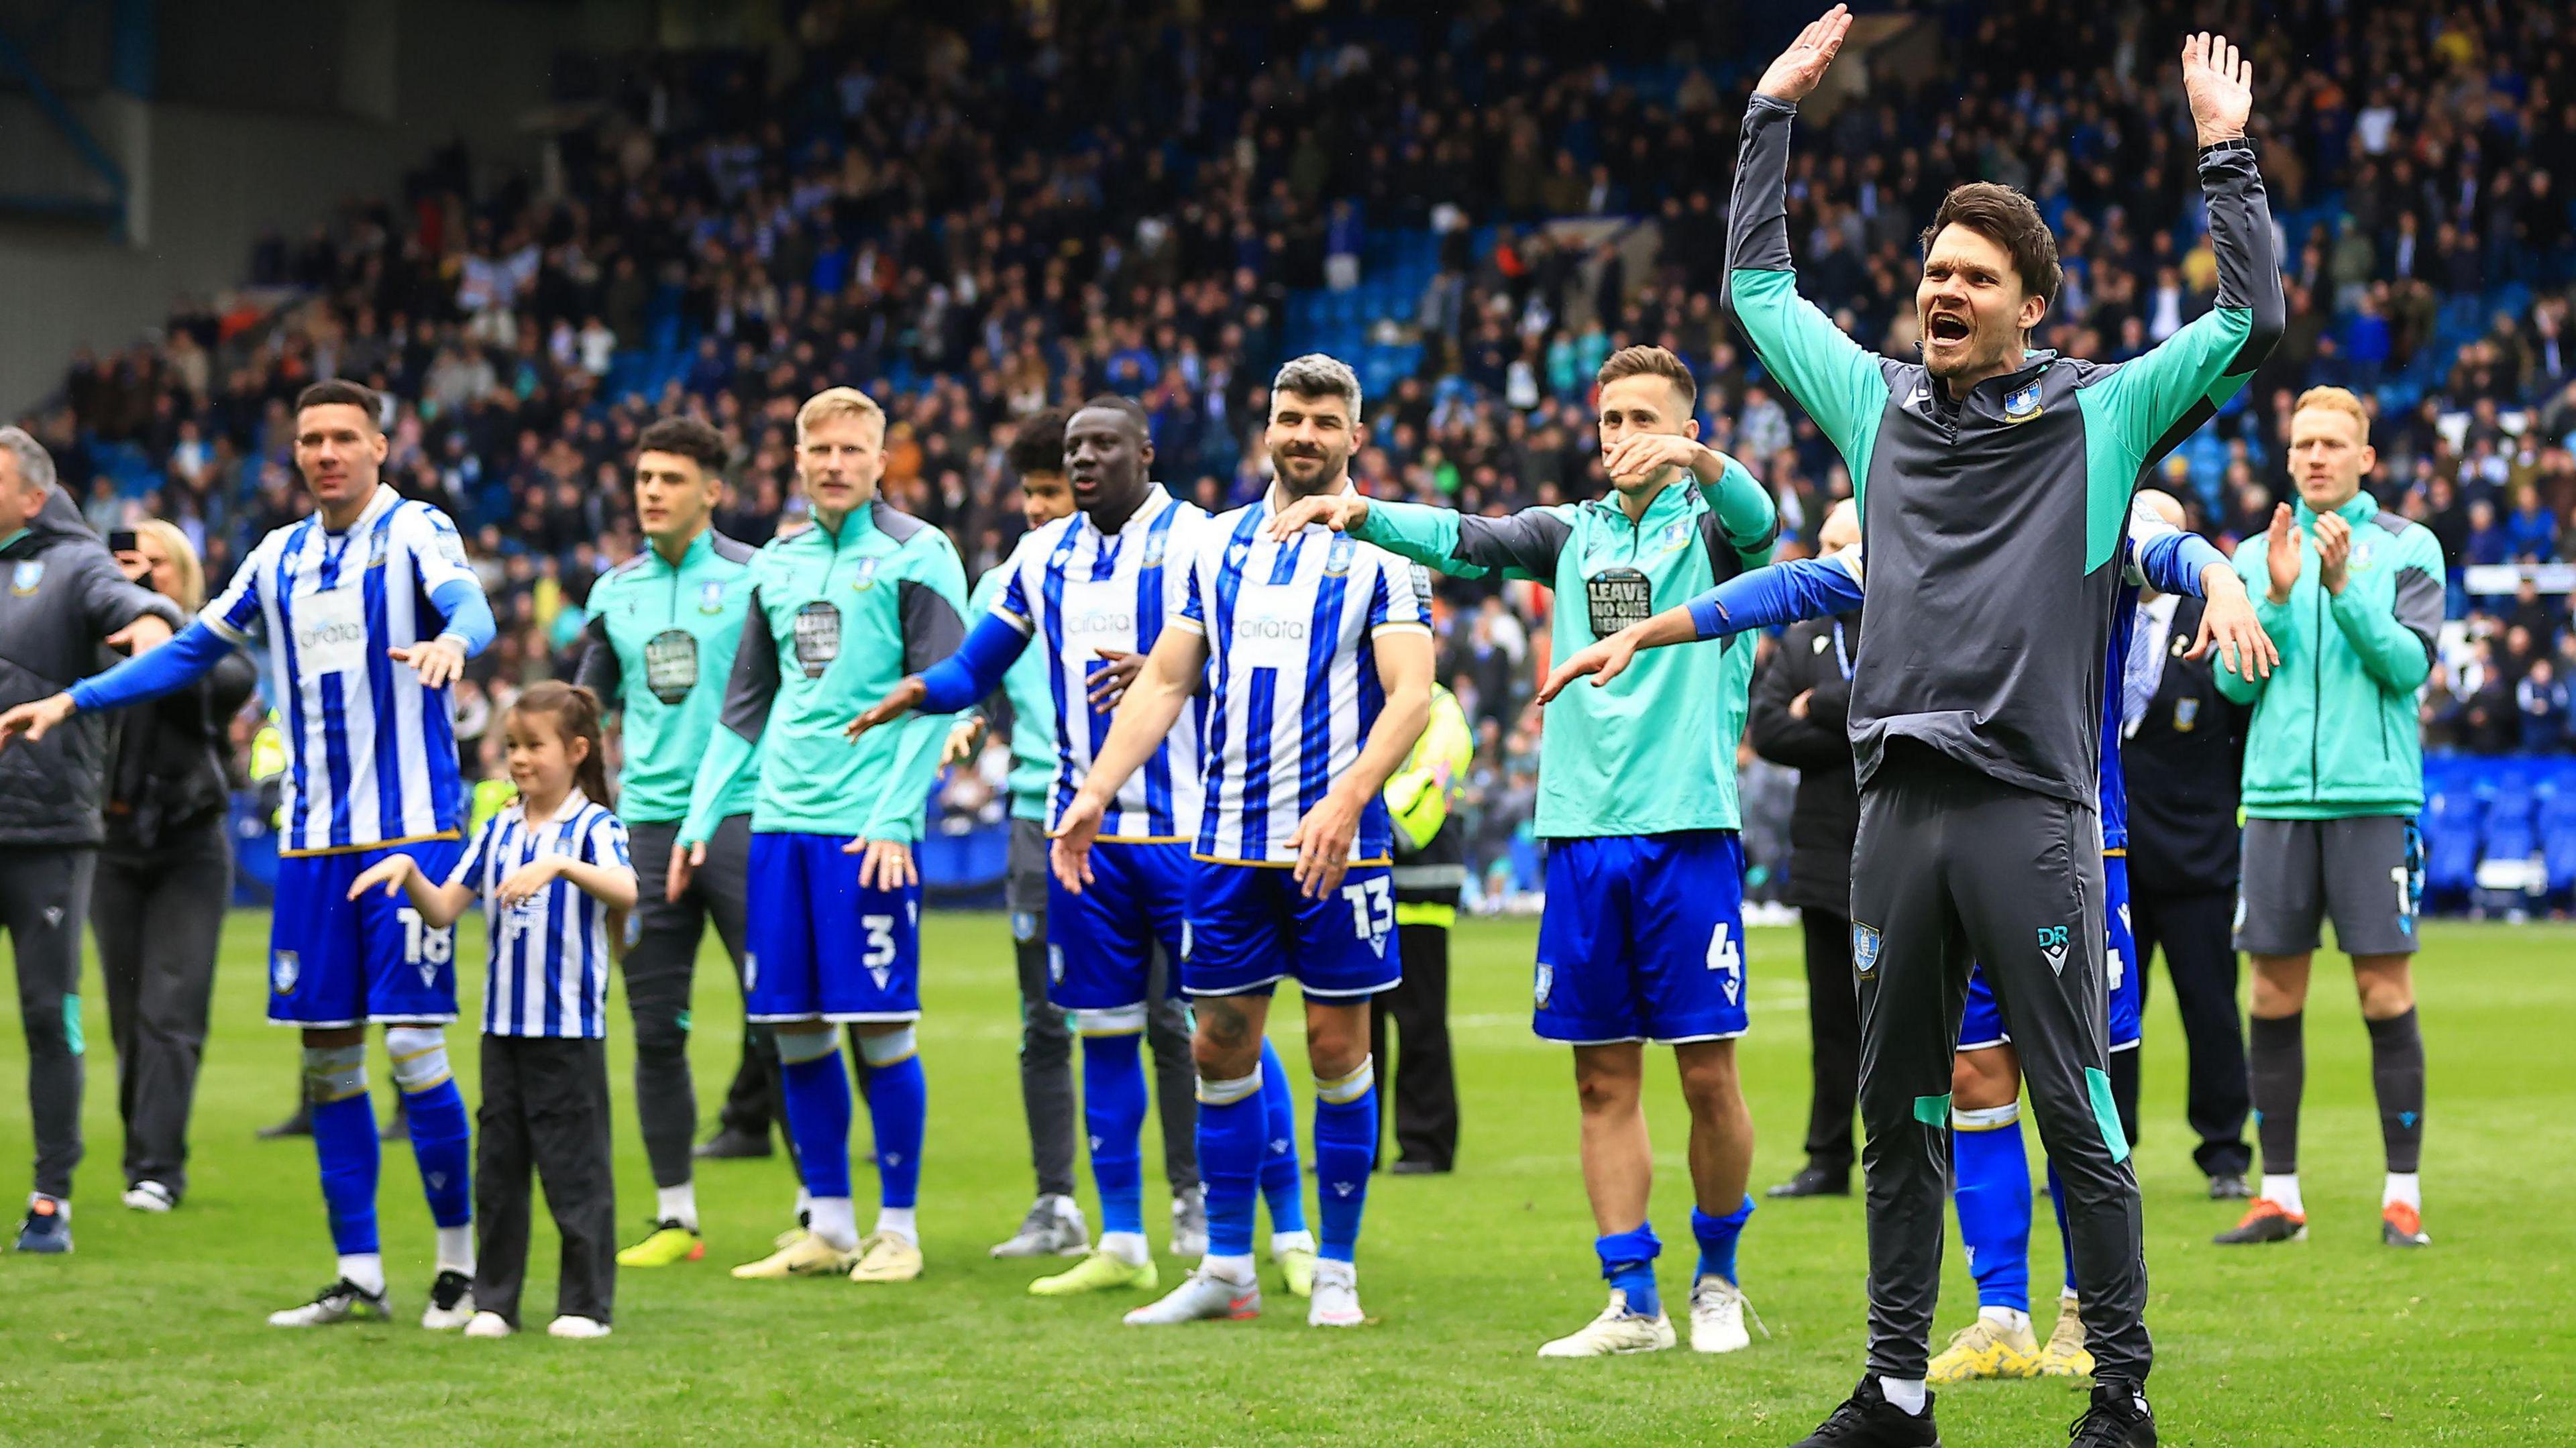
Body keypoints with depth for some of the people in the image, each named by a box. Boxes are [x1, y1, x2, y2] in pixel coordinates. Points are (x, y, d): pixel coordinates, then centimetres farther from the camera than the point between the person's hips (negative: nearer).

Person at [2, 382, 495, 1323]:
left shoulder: (414, 532, -4)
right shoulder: (279, 559, 14)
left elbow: (471, 607, -23)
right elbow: (192, 651, 23)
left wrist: (450, 643, -47)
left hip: (409, 830, -6)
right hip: (312, 840, 6)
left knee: (414, 1049, -9)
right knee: (325, 1055, 5)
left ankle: (459, 1262, 4)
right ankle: (359, 1277, 12)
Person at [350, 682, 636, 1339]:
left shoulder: (594, 826, -6)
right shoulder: (498, 831, 11)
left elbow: (626, 891, -25)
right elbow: (444, 909, 9)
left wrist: (559, 865, -38)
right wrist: (408, 872, -9)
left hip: (571, 1026, -6)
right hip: (503, 1025, 6)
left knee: (574, 1167, -1)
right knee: (498, 1165, 9)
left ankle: (587, 1303, 7)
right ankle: (494, 1301, 16)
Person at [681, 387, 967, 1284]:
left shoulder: (916, 555, -1)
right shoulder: (777, 563, 16)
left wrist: (894, 819, -14)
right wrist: (698, 820, 16)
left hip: (867, 828, -6)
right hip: (779, 820, 6)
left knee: (880, 1026, -5)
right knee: (794, 1028, 5)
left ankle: (897, 1227, 4)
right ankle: (827, 1226, 13)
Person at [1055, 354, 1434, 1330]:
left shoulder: (1380, 547, -2)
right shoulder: (1218, 544, 12)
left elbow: (1410, 693, -10)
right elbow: (1165, 680, 13)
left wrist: (1344, 806, -23)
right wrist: (1096, 792, 2)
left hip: (1335, 844, -4)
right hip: (1227, 843, 4)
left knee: (1339, 1051, -1)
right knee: (1221, 1049, 6)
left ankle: (1335, 1271, 8)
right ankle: (1226, 1270, 14)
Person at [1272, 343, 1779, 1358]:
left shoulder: (1708, 527, 4)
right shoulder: (1572, 532, 14)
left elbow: (1756, 519, -19)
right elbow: (1467, 541, 1)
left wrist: (1698, 459, -41)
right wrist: (1359, 512, -17)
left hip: (1689, 828, -4)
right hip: (1581, 832, 4)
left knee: (1708, 1074, -2)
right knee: (1604, 1079, 4)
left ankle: (1717, 1276, 17)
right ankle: (1632, 1302, 10)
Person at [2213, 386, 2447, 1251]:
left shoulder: (2409, 548, 5)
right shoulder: (2255, 555, 13)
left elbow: (2410, 663, -7)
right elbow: (2235, 679, 5)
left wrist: (2345, 588, -17)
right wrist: (2276, 597, -9)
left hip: (2375, 798, -3)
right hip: (2278, 798, 3)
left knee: (2387, 996, -4)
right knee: (2275, 998, 2)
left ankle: (2402, 1195, 0)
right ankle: (2279, 1196, 8)